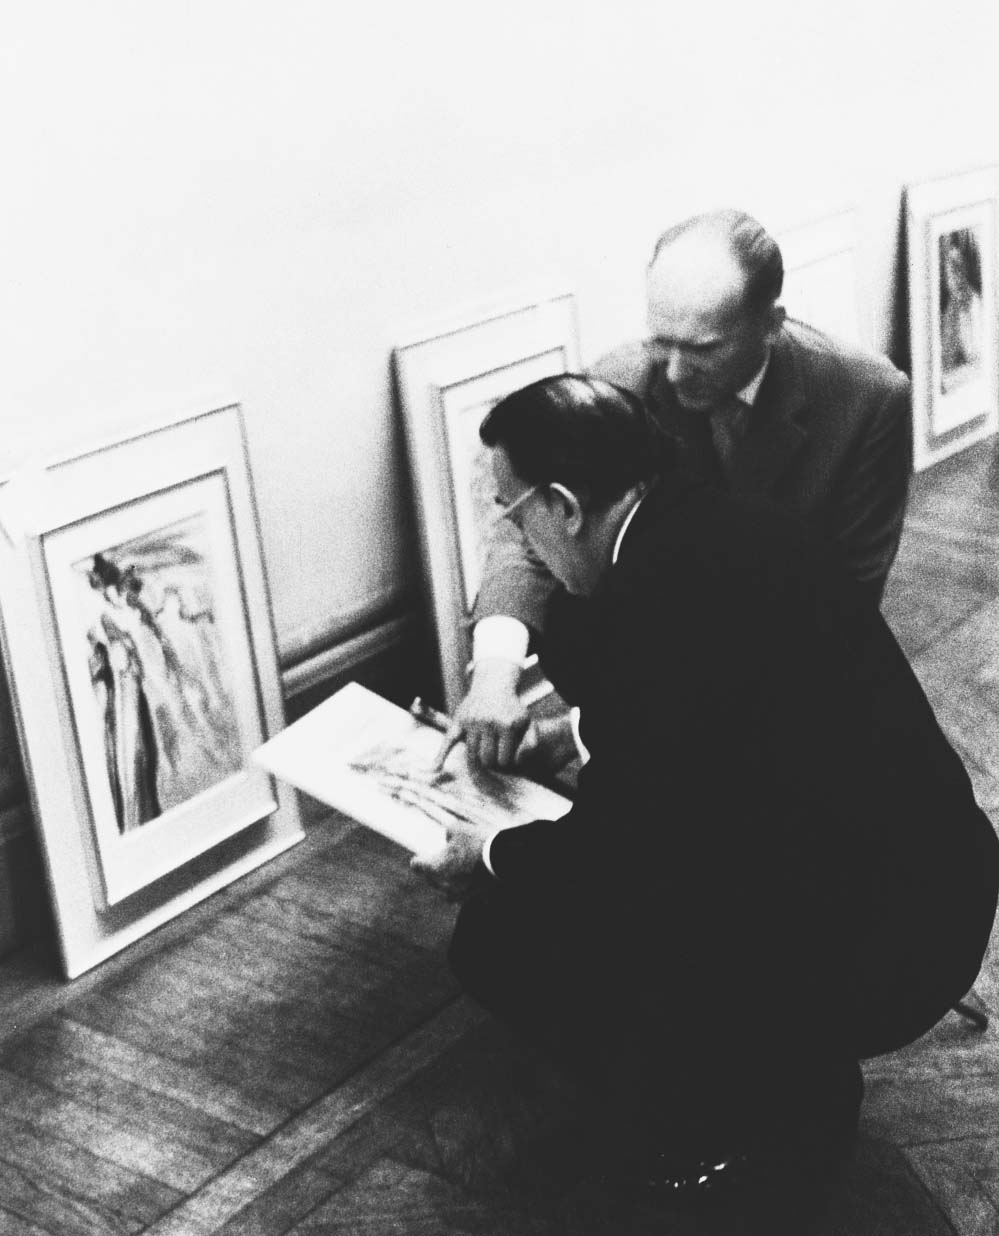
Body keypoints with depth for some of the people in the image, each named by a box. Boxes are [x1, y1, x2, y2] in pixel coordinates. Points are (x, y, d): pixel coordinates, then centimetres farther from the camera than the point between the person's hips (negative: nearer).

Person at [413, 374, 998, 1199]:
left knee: (500, 937, -4)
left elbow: (624, 834, -14)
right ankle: (793, 1071, 25)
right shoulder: (722, 527, 5)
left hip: (865, 952, -9)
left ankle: (728, 1127, 12)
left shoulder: (665, 589, -23)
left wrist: (495, 860, 2)